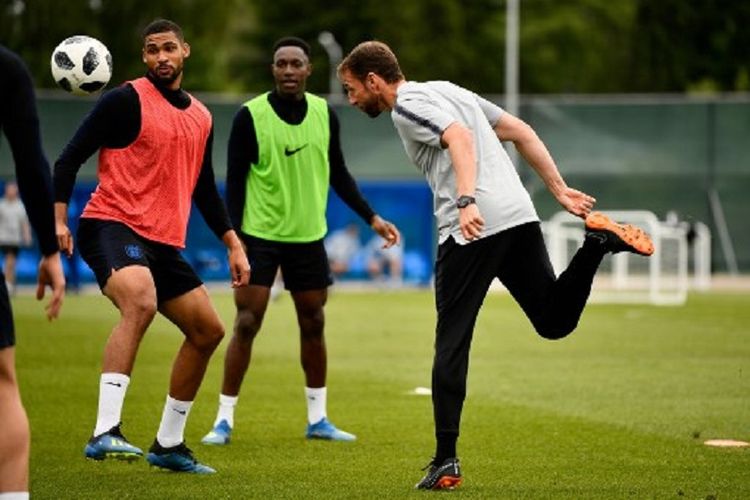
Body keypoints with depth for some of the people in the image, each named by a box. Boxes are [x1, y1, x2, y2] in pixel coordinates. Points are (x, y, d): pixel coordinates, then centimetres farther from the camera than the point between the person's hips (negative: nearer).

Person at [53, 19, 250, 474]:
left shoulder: (201, 118, 16)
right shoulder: (127, 100, -5)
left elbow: (204, 189, 26)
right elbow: (71, 158, -7)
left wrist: (233, 244, 20)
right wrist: (59, 219, -19)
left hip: (164, 243, 8)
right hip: (112, 226, -8)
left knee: (208, 331, 11)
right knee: (141, 303, -35)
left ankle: (168, 445, 24)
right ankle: (105, 433, -40)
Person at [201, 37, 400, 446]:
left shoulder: (324, 115, 1)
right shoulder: (250, 116, -10)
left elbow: (338, 175, 13)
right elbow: (235, 181, -7)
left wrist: (371, 218, 8)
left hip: (308, 236, 4)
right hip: (260, 236, -4)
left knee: (313, 325, 9)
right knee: (246, 325, -7)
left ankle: (317, 419, 20)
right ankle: (224, 420, 1)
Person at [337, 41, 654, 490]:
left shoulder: (408, 104, 0)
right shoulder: (447, 90, 26)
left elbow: (460, 138, -19)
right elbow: (521, 132, 23)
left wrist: (466, 201, -32)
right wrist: (560, 190, 20)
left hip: (473, 229, -8)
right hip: (520, 214, 8)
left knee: (452, 343, -2)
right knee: (554, 321, 12)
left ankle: (446, 461, -3)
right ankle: (597, 241, -10)